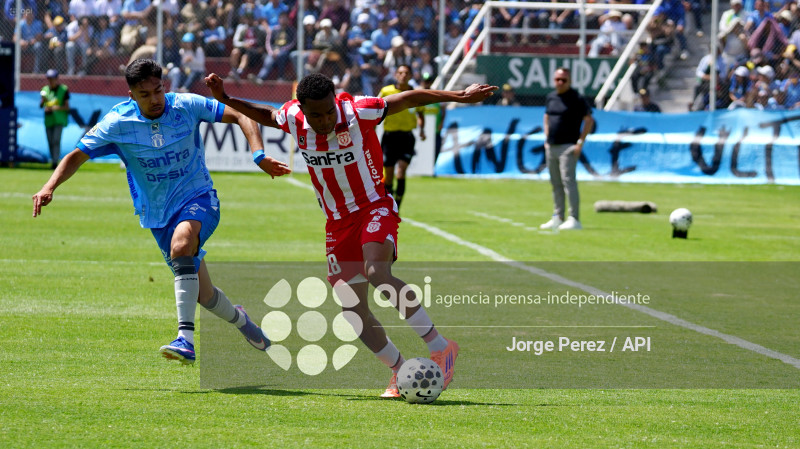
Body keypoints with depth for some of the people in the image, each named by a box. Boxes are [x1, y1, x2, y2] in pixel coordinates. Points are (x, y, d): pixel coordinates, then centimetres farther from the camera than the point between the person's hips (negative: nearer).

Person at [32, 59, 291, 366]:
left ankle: (186, 339, -43)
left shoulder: (186, 106, -10)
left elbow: (240, 117, -8)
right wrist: (49, 187, -20)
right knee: (203, 294, 3)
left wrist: (259, 155, -22)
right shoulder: (117, 124, -8)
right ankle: (239, 320, 40)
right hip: (158, 213, 3)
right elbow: (76, 156, -3)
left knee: (181, 243, -36)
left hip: (199, 200, -3)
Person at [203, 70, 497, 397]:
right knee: (354, 314, -1)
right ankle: (401, 370, 18)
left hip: (374, 208, -5)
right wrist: (225, 99, 7)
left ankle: (440, 348, -28)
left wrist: (459, 97, -14)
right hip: (338, 223, 5)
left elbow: (410, 99, -10)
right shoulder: (293, 118, -7)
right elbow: (265, 115, 17)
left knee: (377, 275, -34)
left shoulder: (357, 112, -19)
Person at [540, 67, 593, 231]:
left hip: (568, 146, -7)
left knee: (568, 180, -14)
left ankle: (574, 219, -16)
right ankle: (557, 217, 17)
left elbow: (589, 120, -7)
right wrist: (547, 139, 16)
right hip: (551, 147, 7)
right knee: (555, 184, 11)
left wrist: (580, 142, -13)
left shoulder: (577, 99, -7)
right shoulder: (550, 98, 14)